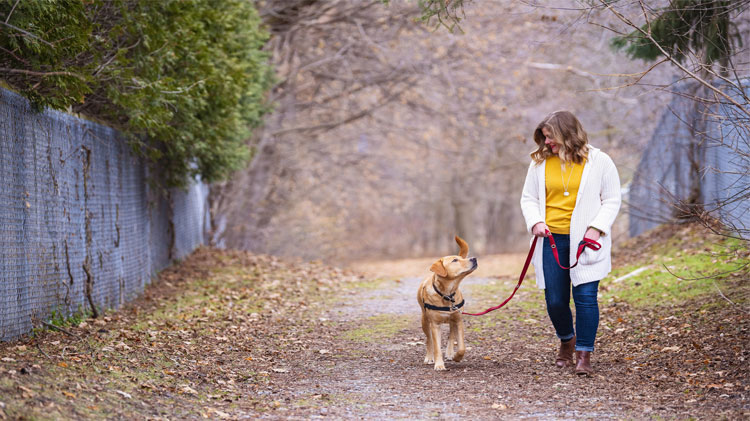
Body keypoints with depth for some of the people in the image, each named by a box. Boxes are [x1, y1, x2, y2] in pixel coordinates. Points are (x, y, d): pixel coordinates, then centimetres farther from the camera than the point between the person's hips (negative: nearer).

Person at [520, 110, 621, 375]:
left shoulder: (599, 162, 0)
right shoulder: (540, 163, 8)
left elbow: (612, 201, 3)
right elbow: (528, 198, 14)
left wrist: (596, 227, -11)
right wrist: (535, 222, -5)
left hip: (585, 241, -3)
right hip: (551, 241, 3)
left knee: (586, 296, -9)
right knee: (554, 301, 4)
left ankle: (584, 355, 1)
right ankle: (567, 340, 33)